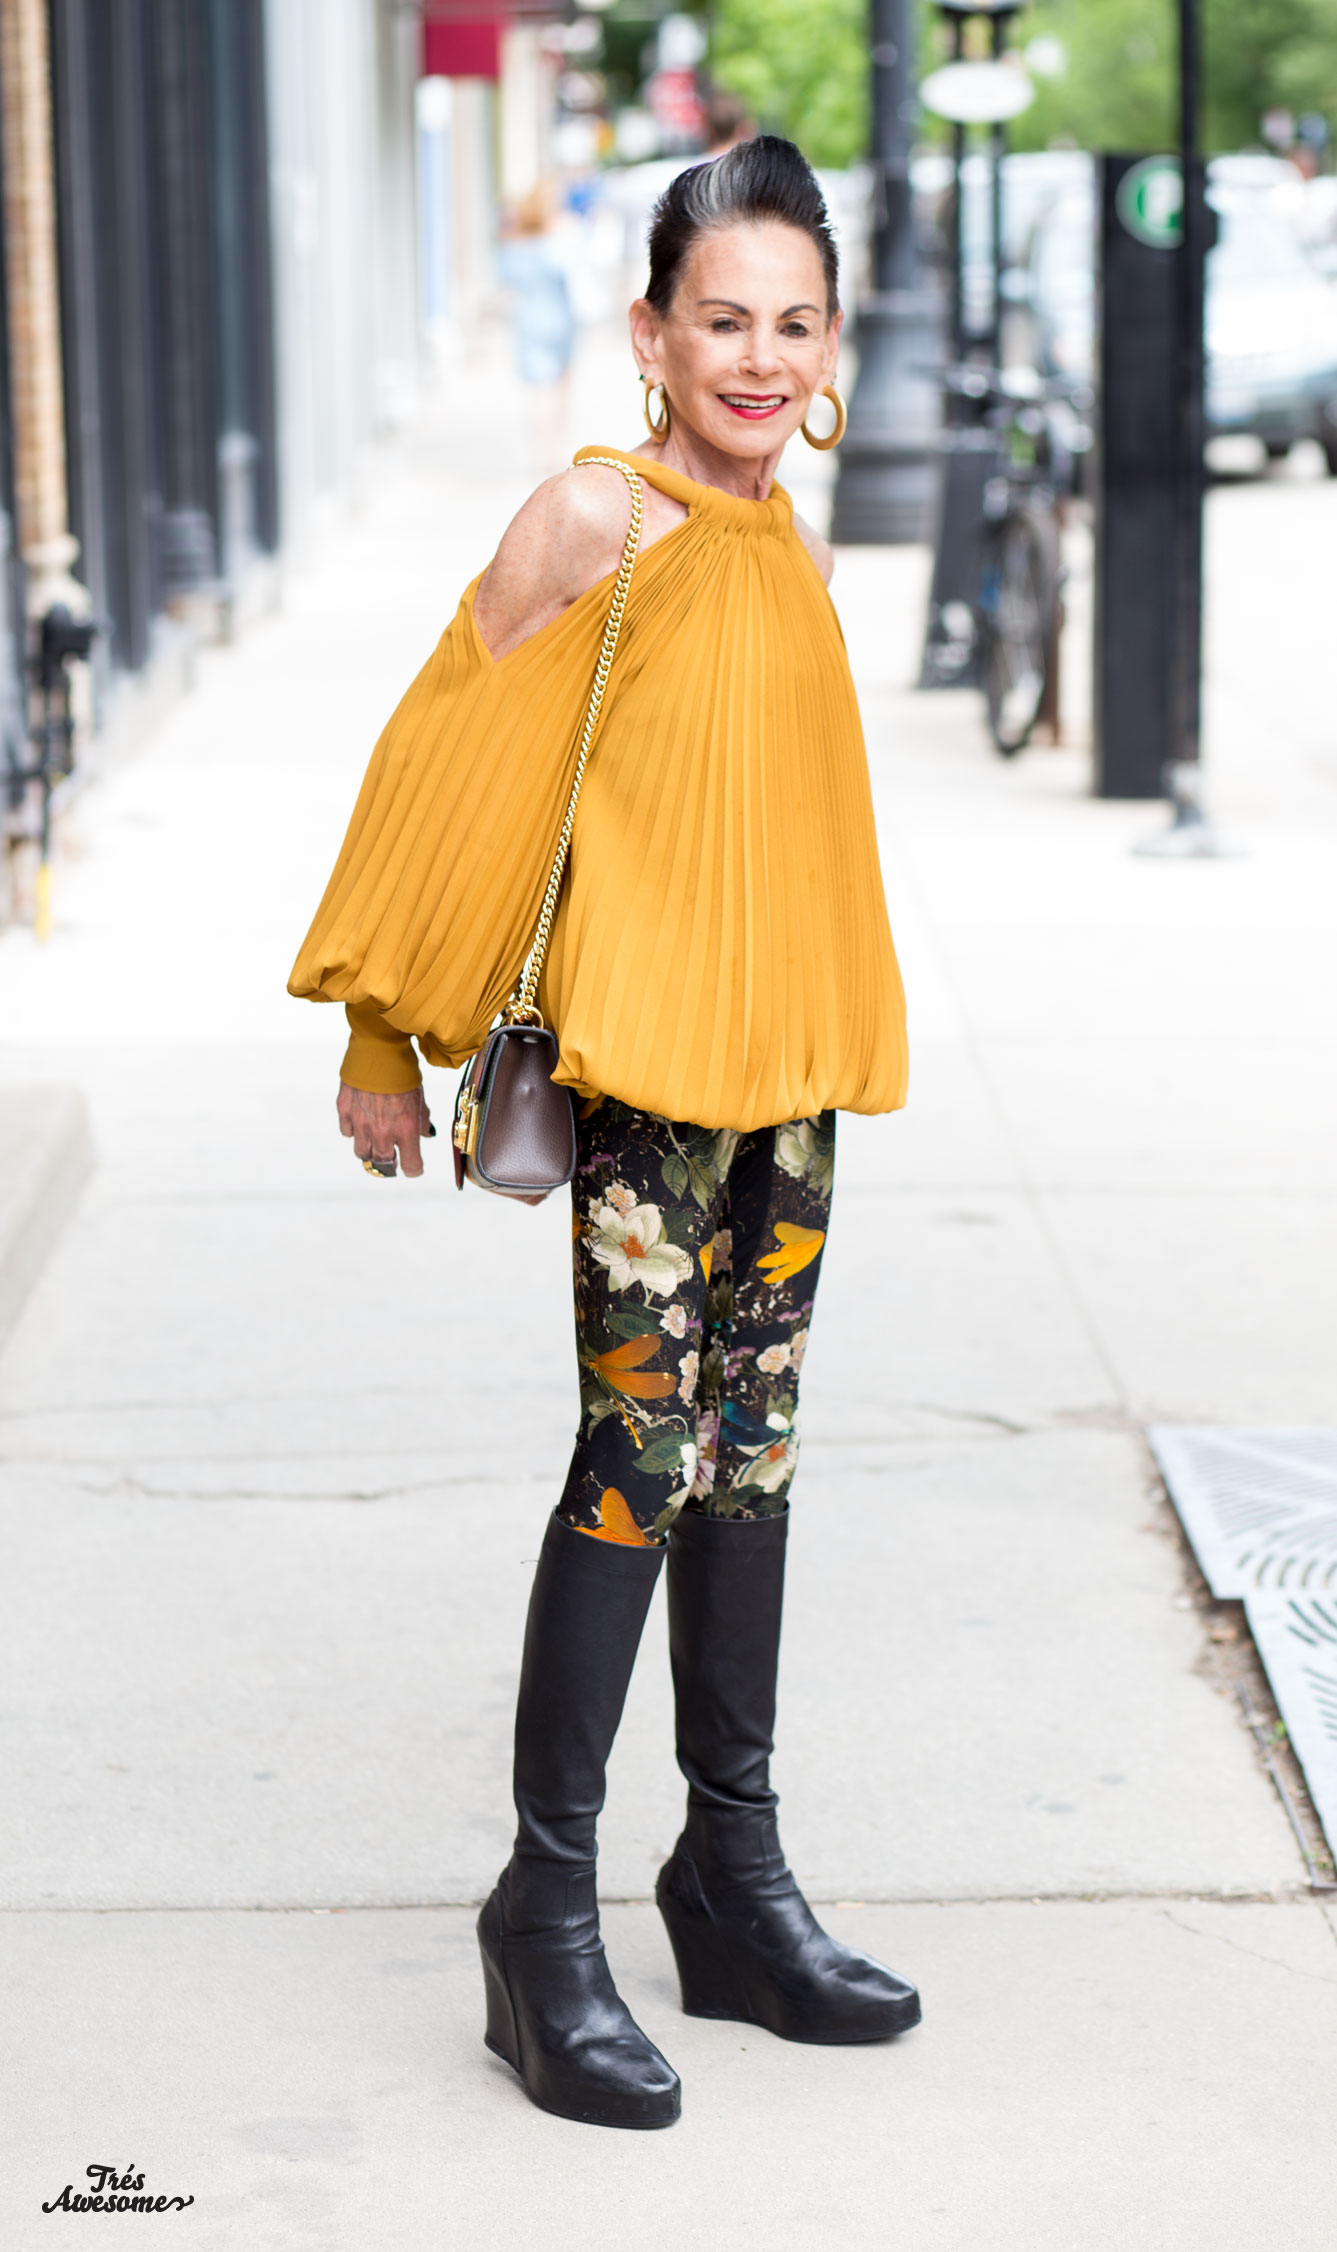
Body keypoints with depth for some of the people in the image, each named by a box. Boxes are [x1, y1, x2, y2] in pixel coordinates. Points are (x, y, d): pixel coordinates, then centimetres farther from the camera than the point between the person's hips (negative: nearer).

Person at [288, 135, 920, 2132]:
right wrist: (385, 1037, -5)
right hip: (639, 1060, -7)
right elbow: (446, 772, -7)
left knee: (750, 1453, 12)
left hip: (791, 1056, 7)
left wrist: (823, 1029, 18)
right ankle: (547, 1915, 2)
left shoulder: (791, 547, 11)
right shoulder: (591, 524, -10)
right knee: (641, 1459, -7)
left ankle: (736, 1885, 22)